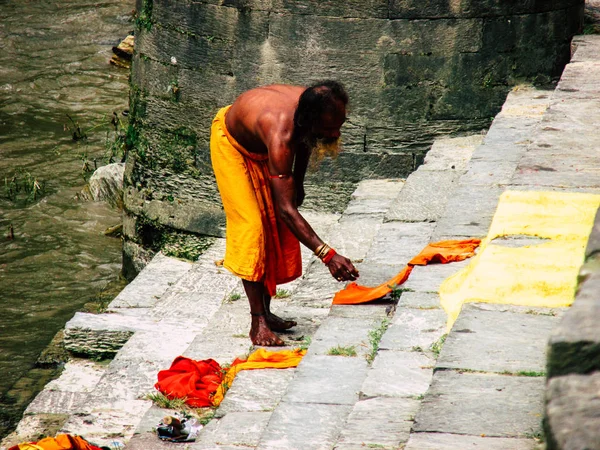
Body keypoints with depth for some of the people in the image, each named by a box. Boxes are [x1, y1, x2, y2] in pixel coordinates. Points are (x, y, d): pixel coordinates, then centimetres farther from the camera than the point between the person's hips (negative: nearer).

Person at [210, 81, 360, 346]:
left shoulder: (314, 110, -28)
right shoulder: (281, 134, -47)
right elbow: (286, 209, -48)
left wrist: (298, 182, 11)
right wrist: (327, 254, -55)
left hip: (262, 143, 7)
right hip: (232, 142, -7)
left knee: (277, 226, 5)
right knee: (251, 225, -15)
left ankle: (265, 311, 13)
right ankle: (258, 323, -13)